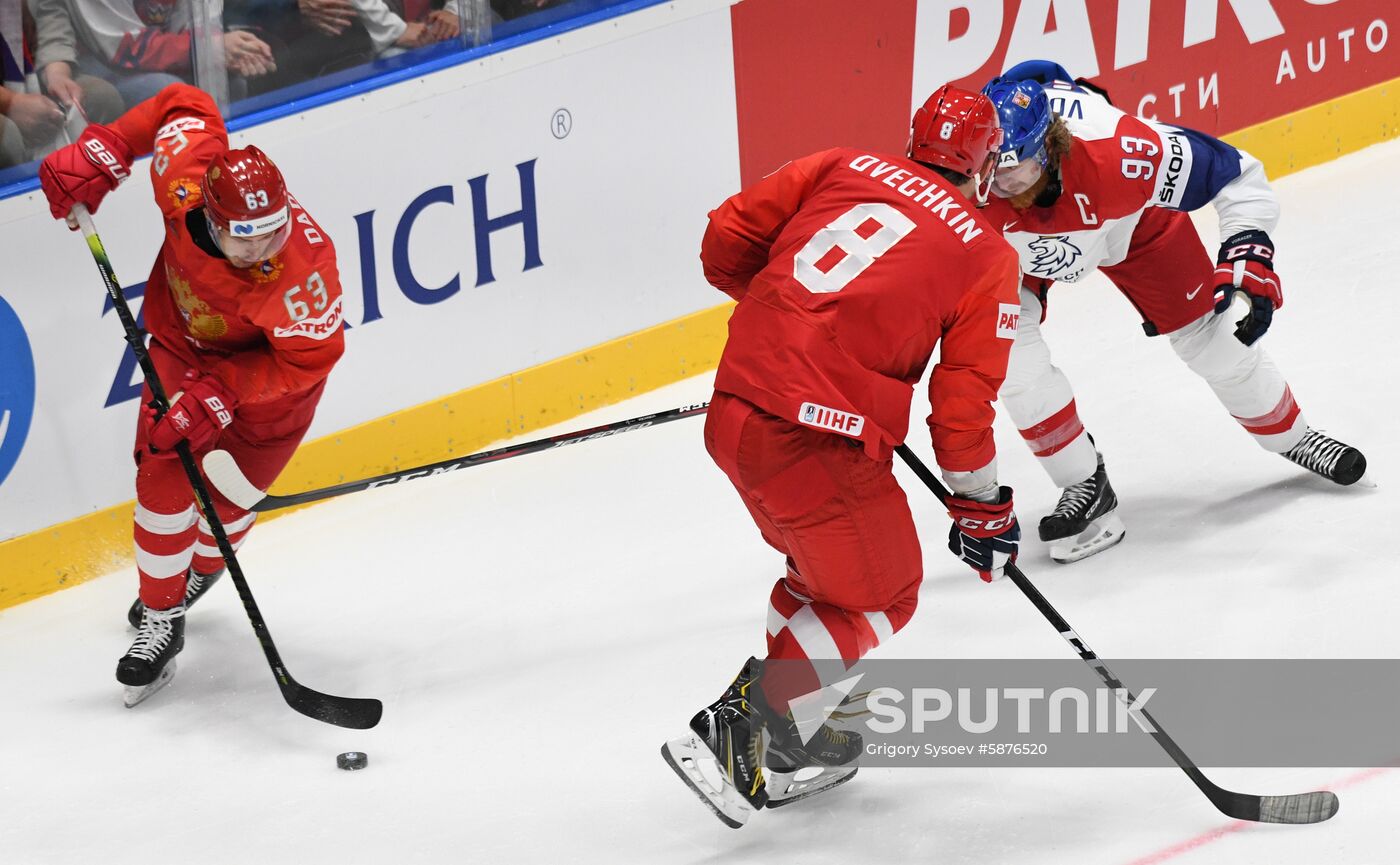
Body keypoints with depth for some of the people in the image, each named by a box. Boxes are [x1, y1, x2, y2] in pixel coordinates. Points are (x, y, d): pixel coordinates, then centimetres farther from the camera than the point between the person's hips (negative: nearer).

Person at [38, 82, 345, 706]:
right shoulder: (185, 186, -35)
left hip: (271, 363, -3)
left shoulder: (304, 266, -43)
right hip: (186, 343, 3)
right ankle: (160, 620, 12)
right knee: (164, 482, -5)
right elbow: (185, 107, -14)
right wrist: (98, 156, -17)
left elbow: (305, 361, -30)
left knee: (227, 497, 4)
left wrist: (218, 396, -34)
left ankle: (201, 571, 40)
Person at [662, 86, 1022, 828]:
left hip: (733, 412, 6)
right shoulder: (987, 257, 2)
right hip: (814, 440, -6)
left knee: (826, 562, 29)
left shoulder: (840, 169, 13)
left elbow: (726, 241, 12)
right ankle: (736, 731, -1)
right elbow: (961, 404, 0)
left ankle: (794, 732, 35)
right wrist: (982, 508, 13)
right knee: (878, 597, 12)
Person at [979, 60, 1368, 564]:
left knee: (1209, 333, 7)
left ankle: (1290, 437, 35)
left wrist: (1248, 253, -40)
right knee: (1007, 352, -19)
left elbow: (1238, 174, -32)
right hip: (1008, 247, 1)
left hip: (1129, 217, -1)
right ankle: (1085, 487, 0)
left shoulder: (1120, 155, -45)